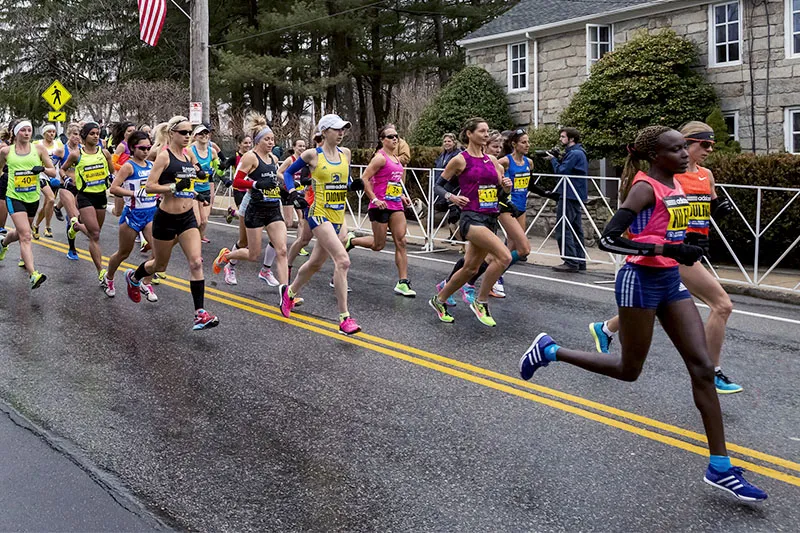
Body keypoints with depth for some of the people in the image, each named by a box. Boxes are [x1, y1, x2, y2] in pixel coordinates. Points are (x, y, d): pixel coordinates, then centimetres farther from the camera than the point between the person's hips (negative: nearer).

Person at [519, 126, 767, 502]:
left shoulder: (676, 185, 10)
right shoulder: (645, 187, -15)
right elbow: (608, 239, -25)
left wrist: (688, 247, 13)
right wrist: (666, 249, -29)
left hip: (670, 281, 8)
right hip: (640, 281, -8)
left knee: (703, 368, 1)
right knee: (629, 370, 6)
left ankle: (720, 467, 7)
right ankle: (549, 350, 24)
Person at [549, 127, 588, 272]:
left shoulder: (574, 154, -15)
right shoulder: (578, 152, 18)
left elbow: (561, 171, -18)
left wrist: (553, 160, -3)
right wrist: (557, 160, 3)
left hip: (569, 196, -11)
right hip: (577, 196, 11)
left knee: (563, 229, -9)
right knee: (576, 229, 12)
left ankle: (571, 262, -10)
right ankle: (579, 261, 16)